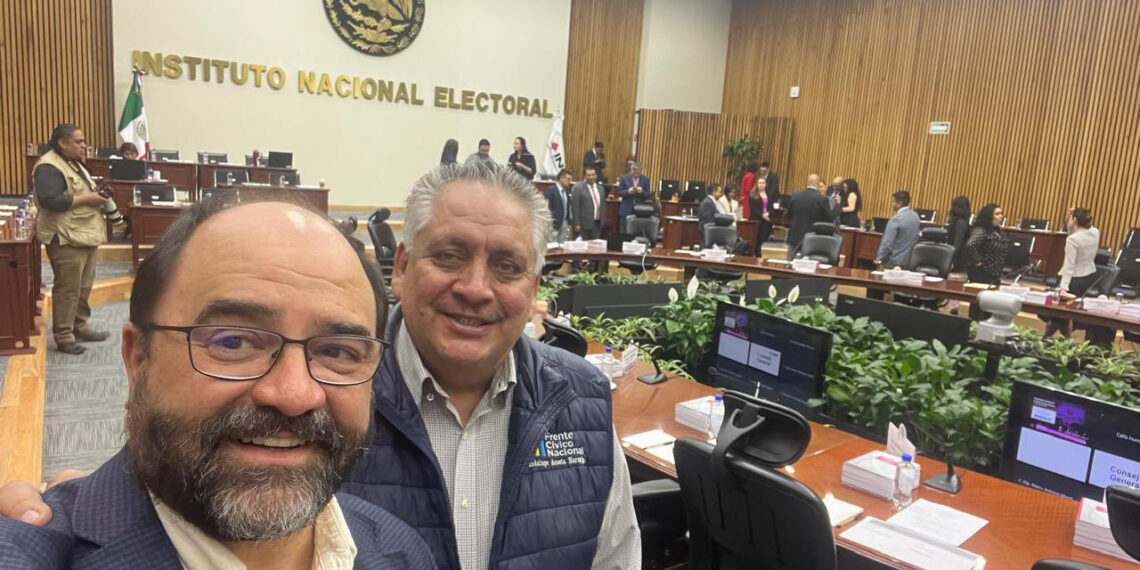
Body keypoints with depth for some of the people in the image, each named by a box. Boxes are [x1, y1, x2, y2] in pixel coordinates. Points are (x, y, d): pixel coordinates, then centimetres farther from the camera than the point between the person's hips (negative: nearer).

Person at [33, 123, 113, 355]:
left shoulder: (74, 163, 16)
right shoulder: (49, 167, -15)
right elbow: (50, 201, -26)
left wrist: (96, 195, 8)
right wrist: (87, 199, -21)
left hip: (85, 235, 10)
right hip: (65, 239, -10)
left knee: (84, 287, 15)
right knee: (67, 289, -5)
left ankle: (80, 327, 26)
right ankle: (63, 337, 3)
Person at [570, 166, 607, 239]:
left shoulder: (600, 188, 14)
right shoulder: (578, 187, -7)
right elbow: (575, 207, -10)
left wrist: (603, 221, 12)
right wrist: (577, 224, -14)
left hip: (597, 224, 6)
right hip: (583, 223, -6)